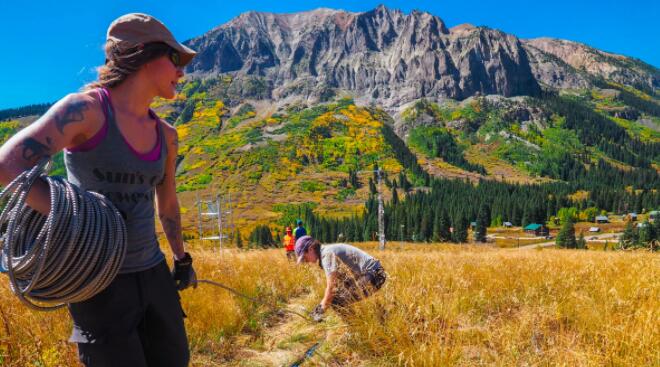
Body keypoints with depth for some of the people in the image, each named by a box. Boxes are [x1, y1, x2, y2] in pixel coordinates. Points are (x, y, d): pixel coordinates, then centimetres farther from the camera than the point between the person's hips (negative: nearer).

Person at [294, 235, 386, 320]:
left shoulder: (327, 254, -16)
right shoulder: (326, 252, 14)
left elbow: (331, 287, -17)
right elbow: (330, 284, 22)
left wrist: (322, 308, -5)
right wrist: (323, 303, 22)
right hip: (364, 275, 10)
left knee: (336, 302, -14)